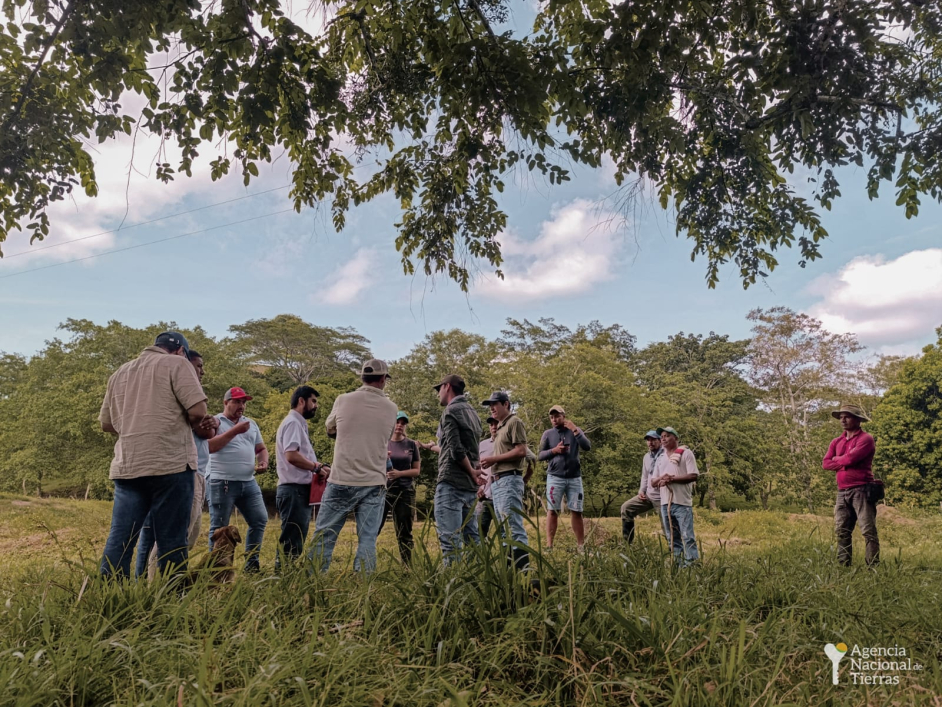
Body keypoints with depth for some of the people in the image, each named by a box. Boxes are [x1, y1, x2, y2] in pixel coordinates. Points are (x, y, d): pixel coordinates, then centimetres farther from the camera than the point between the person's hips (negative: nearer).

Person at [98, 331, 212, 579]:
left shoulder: (120, 373, 20)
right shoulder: (176, 364, 0)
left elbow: (106, 423, 23)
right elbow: (198, 411, -11)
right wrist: (195, 424, 9)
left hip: (126, 467, 6)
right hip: (171, 465, -6)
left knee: (119, 540, 7)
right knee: (172, 542, 1)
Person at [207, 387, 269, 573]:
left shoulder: (251, 423, 17)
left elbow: (261, 448, 22)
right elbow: (210, 446, -17)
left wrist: (264, 461, 1)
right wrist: (235, 430, -16)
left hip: (249, 482, 6)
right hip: (222, 482, -6)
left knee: (260, 520, 6)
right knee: (219, 527, 1)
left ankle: (252, 563, 16)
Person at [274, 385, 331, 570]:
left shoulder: (299, 424, 20)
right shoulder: (293, 423, -12)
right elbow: (291, 455, -25)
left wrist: (318, 466, 6)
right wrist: (317, 467, -14)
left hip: (300, 491, 10)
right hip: (294, 490, -10)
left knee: (296, 541, 14)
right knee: (291, 542, -7)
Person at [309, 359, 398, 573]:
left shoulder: (343, 400, -1)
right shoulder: (391, 408, 3)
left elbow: (330, 429, 16)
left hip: (341, 481, -1)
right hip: (374, 484, 1)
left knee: (324, 536, 8)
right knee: (367, 540, 5)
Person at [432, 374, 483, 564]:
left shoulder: (451, 411, -8)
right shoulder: (472, 412, 18)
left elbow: (456, 450, -17)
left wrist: (473, 473, -6)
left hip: (451, 482, -8)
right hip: (470, 485, 8)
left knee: (450, 537, -8)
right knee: (471, 536, 11)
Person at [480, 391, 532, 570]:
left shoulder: (514, 422, -4)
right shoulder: (500, 427, 22)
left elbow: (521, 451, -14)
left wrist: (494, 458, -13)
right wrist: (490, 463, 6)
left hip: (509, 480, -10)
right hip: (497, 481, 10)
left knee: (514, 526, -14)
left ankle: (523, 567, -14)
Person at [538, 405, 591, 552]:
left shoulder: (575, 431, 7)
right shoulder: (548, 434, 6)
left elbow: (587, 447, -8)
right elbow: (540, 456, 4)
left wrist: (575, 430, -16)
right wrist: (554, 450, -12)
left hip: (574, 478, 1)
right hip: (555, 477, -1)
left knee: (577, 512, 2)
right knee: (552, 511, -3)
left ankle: (581, 546, 6)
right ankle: (549, 546, -2)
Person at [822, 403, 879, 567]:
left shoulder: (866, 438, -3)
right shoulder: (836, 442, 17)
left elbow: (851, 458, -16)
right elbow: (825, 463, 6)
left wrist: (836, 459, 3)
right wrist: (845, 463, -7)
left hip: (861, 490, -6)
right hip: (842, 492, 7)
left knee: (868, 531, -6)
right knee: (842, 532, 6)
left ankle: (873, 566, -3)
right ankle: (843, 566, 11)